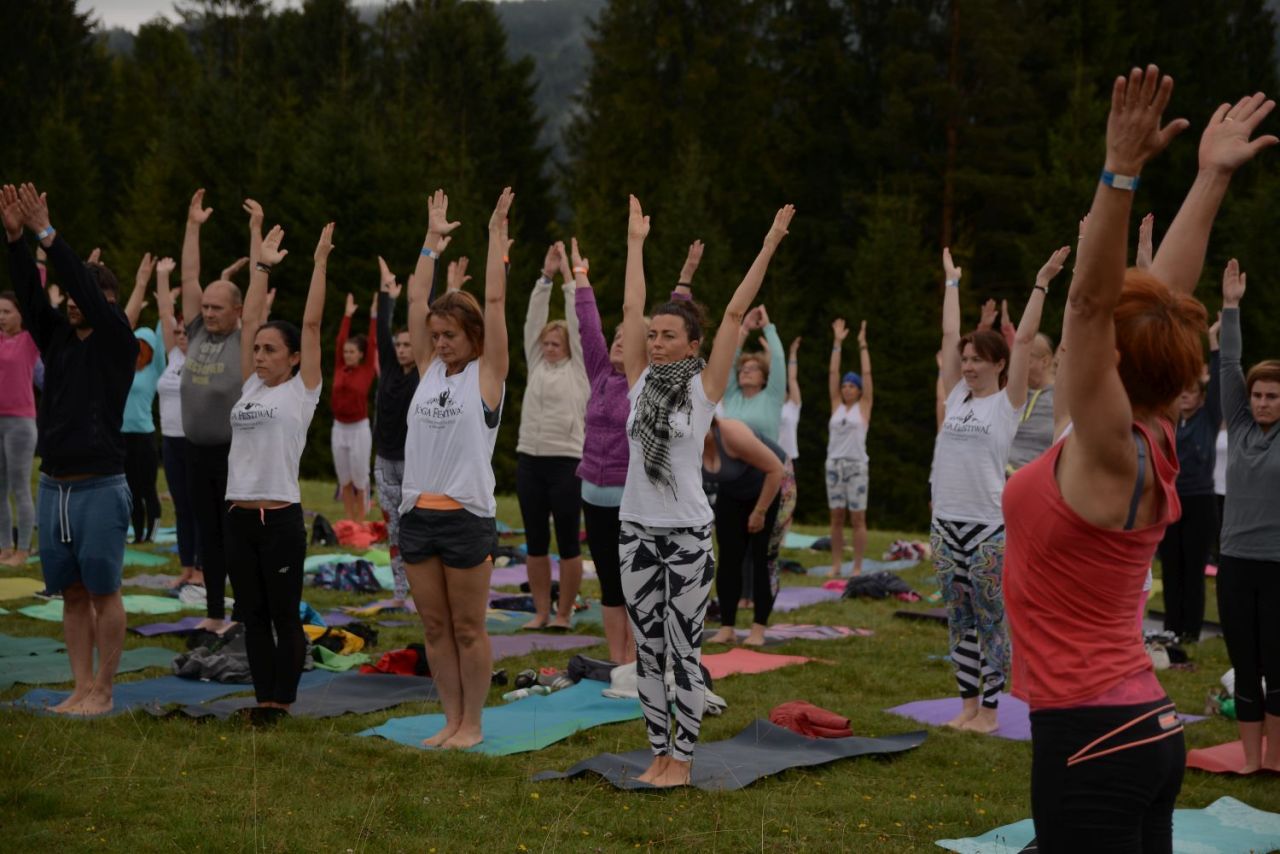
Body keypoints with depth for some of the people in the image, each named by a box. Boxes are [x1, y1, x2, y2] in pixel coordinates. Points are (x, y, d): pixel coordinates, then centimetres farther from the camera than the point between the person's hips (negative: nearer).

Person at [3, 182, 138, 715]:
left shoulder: (117, 341, -4)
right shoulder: (58, 338, 12)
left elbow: (87, 289, -15)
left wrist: (47, 233, -17)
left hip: (100, 487, -6)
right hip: (53, 486, 6)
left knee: (104, 591, 0)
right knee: (72, 594, 10)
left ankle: (102, 691, 7)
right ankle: (81, 687, 16)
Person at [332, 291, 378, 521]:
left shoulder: (367, 371, -3)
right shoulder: (339, 369, 5)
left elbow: (373, 344, -6)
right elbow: (340, 341, 6)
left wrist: (374, 315, -6)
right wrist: (347, 315, 8)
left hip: (359, 429, -4)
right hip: (339, 428, 4)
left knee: (360, 479, 1)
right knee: (344, 479, 8)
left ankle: (361, 522, 9)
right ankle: (349, 521, 15)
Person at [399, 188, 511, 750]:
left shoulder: (487, 373, -2)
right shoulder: (430, 368, 11)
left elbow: (495, 301, -8)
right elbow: (416, 300, 12)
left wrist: (497, 234, -4)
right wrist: (433, 239, 15)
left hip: (467, 517, -5)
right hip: (417, 514, 5)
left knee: (468, 629, 4)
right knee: (435, 628, 11)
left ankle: (472, 723, 15)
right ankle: (451, 719, 21)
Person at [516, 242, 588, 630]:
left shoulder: (578, 369, 2)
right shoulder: (536, 364, 13)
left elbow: (579, 322, -3)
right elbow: (533, 320, 8)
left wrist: (568, 275, -1)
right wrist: (545, 276, 2)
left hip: (566, 462, -4)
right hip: (529, 460, 4)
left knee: (568, 542, 1)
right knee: (536, 542, 7)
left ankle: (563, 613, 10)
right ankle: (541, 611, 15)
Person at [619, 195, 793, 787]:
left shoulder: (704, 385, -4)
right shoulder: (641, 381, 5)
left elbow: (736, 313, -7)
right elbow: (631, 308, 9)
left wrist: (769, 247, -8)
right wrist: (636, 242, 14)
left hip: (687, 533, -4)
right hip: (637, 530, 4)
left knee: (684, 651, 2)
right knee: (647, 650, 9)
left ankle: (682, 760, 12)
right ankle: (659, 754, 20)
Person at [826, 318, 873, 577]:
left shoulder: (864, 406, 3)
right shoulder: (836, 405, 10)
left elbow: (867, 374, -3)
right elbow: (832, 373, 7)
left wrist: (862, 344, -3)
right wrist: (838, 343, 4)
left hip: (857, 465, -3)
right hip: (834, 464, 4)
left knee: (857, 519, -1)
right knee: (836, 518, 5)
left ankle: (858, 567, 2)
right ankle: (836, 564, 10)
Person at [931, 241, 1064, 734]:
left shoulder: (1008, 402, -1)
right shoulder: (957, 397, 11)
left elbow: (1024, 340, -7)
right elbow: (949, 334, 16)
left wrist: (1041, 283, -6)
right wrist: (952, 281, 22)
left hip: (989, 527, -5)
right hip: (945, 524, 6)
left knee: (991, 620, 2)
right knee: (959, 621, 11)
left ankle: (989, 708, 9)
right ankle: (968, 704, 20)